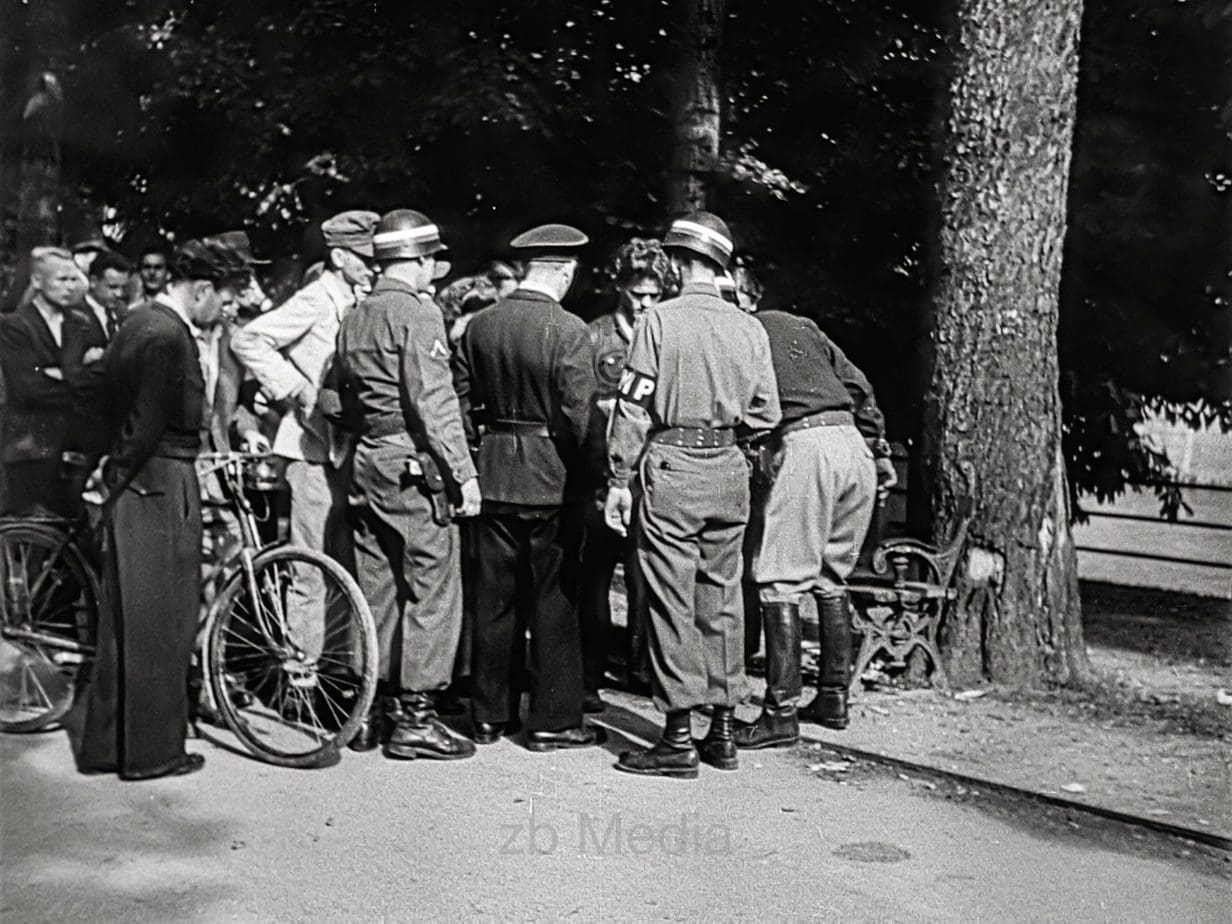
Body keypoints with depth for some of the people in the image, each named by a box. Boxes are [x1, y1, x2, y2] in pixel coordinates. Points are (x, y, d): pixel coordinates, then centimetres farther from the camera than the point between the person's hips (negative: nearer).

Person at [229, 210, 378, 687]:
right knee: (311, 570, -2)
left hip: (346, 447, 8)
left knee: (347, 565, 13)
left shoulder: (360, 305, 11)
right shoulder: (315, 301, -11)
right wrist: (292, 388, -16)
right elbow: (246, 340, -16)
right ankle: (302, 669, 7)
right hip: (313, 447, -8)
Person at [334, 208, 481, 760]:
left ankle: (369, 712, 19)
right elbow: (434, 403, -17)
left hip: (366, 463, 9)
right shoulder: (418, 313, -11)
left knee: (377, 588, 13)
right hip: (414, 465, -9)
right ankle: (415, 719, -1)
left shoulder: (354, 319, 16)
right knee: (431, 588, -3)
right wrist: (464, 471, -15)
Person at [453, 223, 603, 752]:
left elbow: (460, 400, 7)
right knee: (553, 601, 5)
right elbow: (577, 415, -17)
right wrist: (581, 470, -3)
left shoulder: (480, 325, 3)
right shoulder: (568, 331, -14)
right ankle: (553, 720, 11)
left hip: (493, 474, 5)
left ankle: (490, 714, 22)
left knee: (494, 598, 13)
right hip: (549, 477, -5)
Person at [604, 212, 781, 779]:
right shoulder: (749, 328, 4)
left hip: (670, 469, -4)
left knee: (672, 603, 0)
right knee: (722, 600, 12)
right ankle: (722, 729, 19)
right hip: (728, 472, 5)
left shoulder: (660, 320, -7)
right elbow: (765, 414, 6)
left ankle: (678, 738, 2)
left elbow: (634, 407, -8)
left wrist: (619, 480, -3)